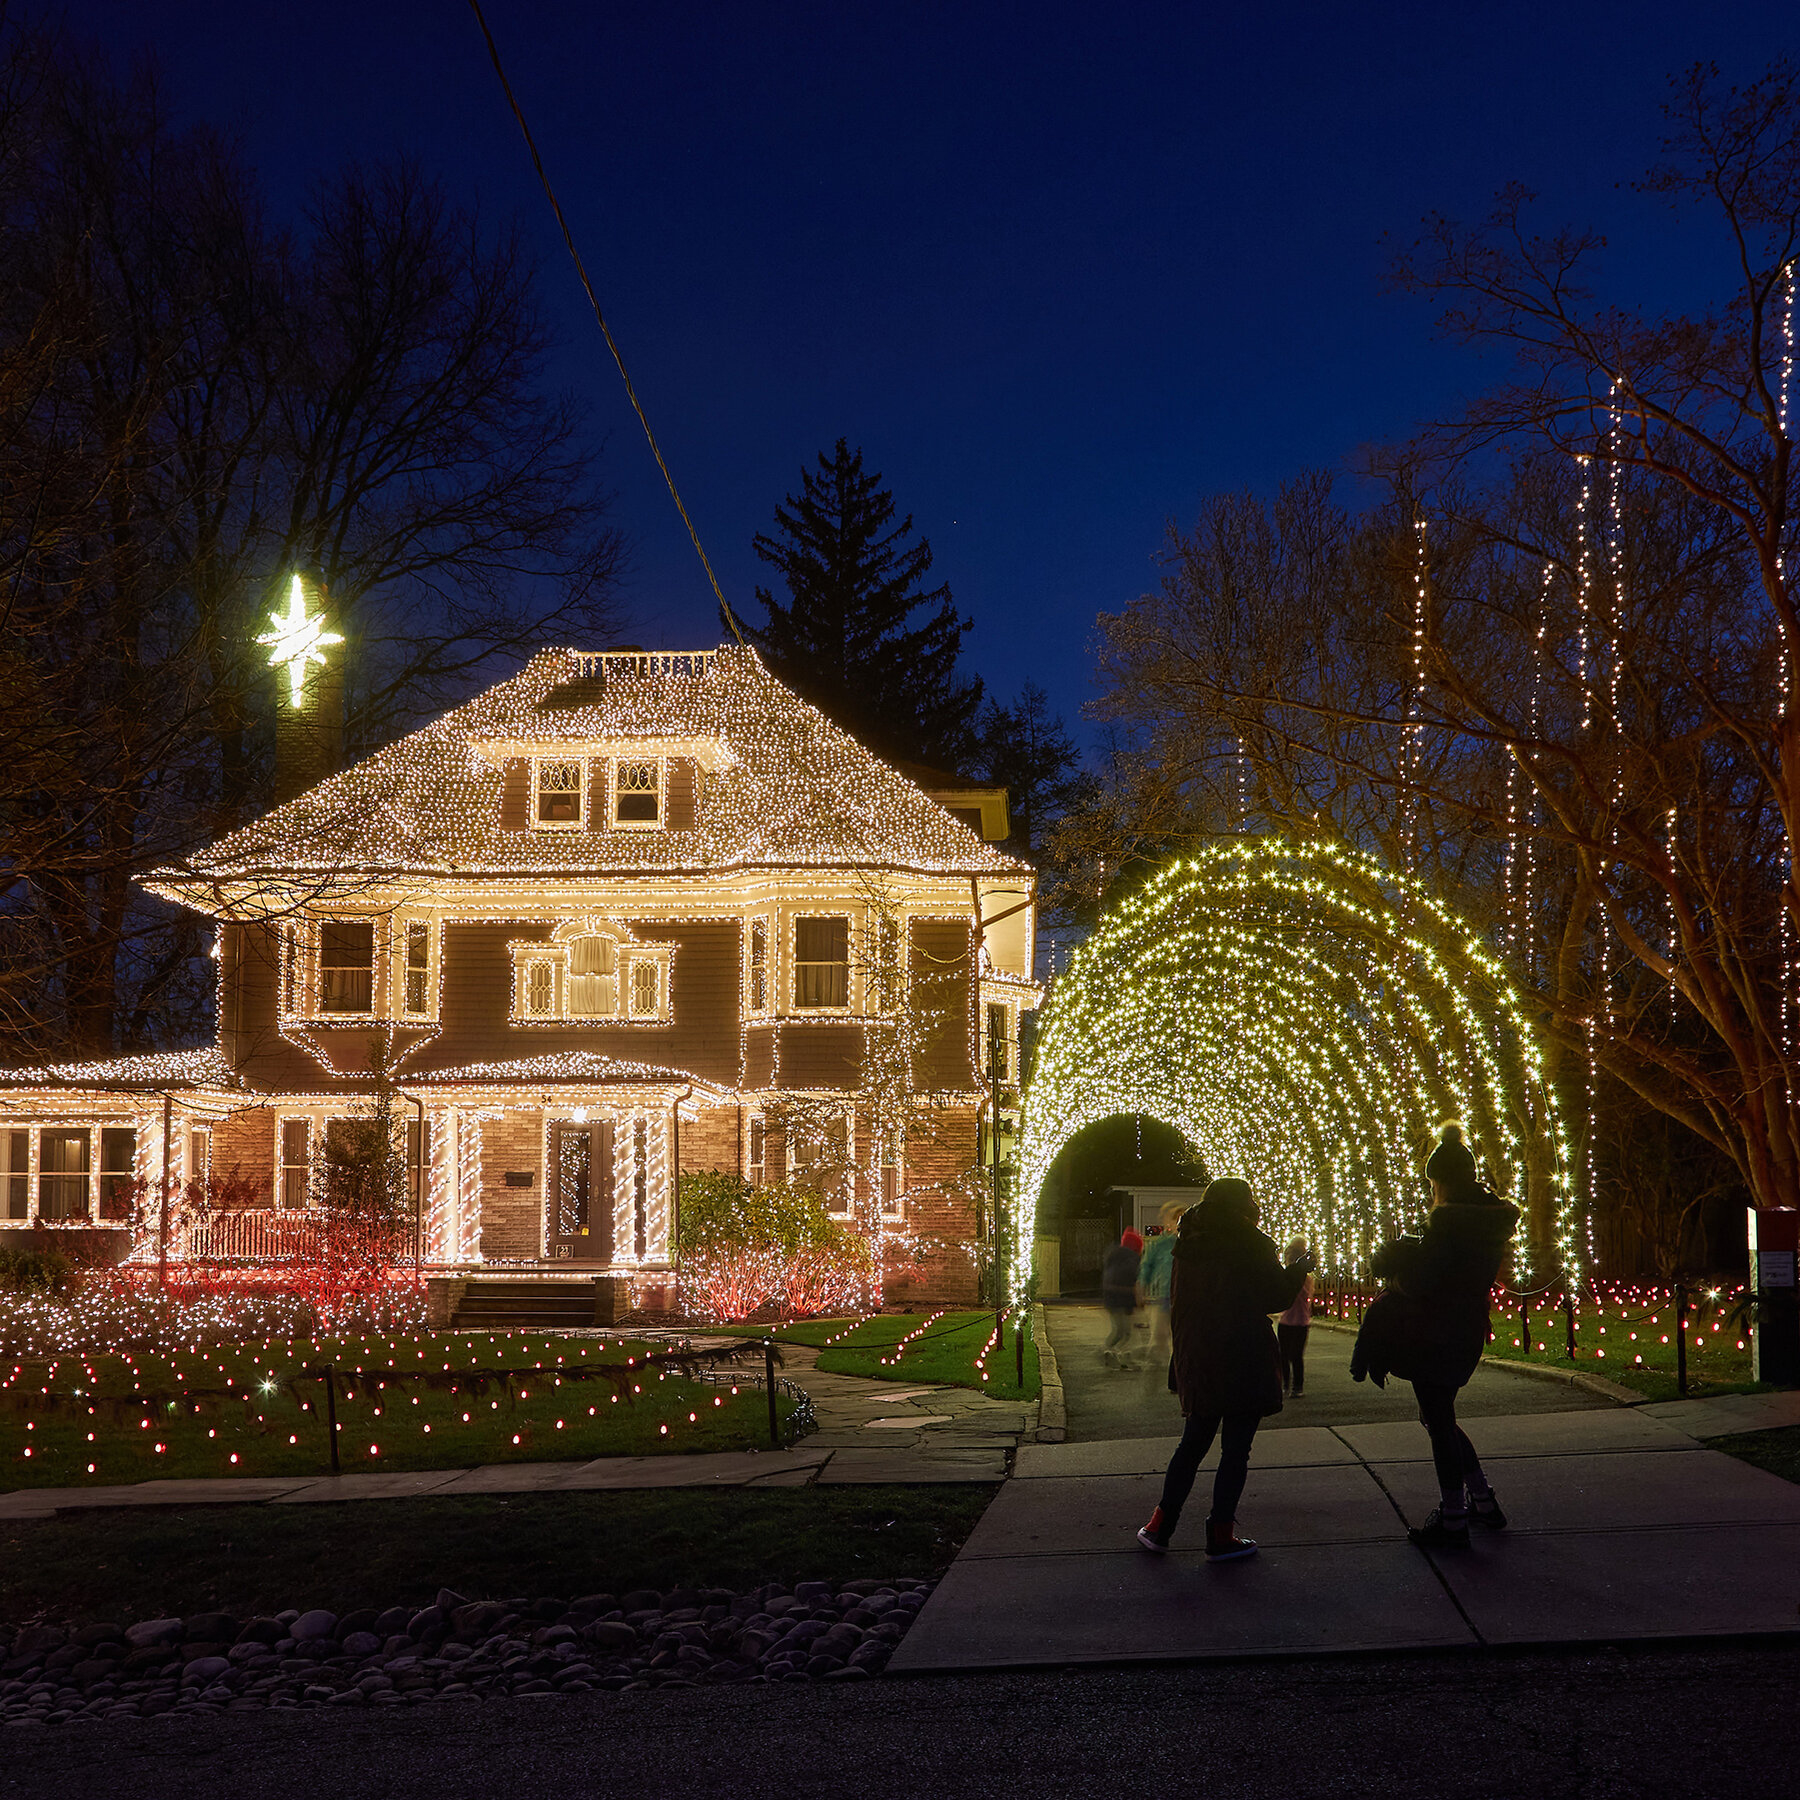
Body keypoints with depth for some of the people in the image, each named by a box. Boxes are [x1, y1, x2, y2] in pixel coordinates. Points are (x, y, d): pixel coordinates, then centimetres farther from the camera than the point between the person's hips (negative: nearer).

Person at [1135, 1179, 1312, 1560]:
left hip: (1197, 1363, 6)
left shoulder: (1190, 1245, 8)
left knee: (1193, 1443, 16)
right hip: (1244, 1364, -6)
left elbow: (1177, 1305, 11)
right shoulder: (1250, 1245, -9)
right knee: (1235, 1450, 2)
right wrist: (1299, 1270, 11)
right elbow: (1275, 1298, -7)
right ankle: (1220, 1535, 2)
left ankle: (1161, 1527, 15)